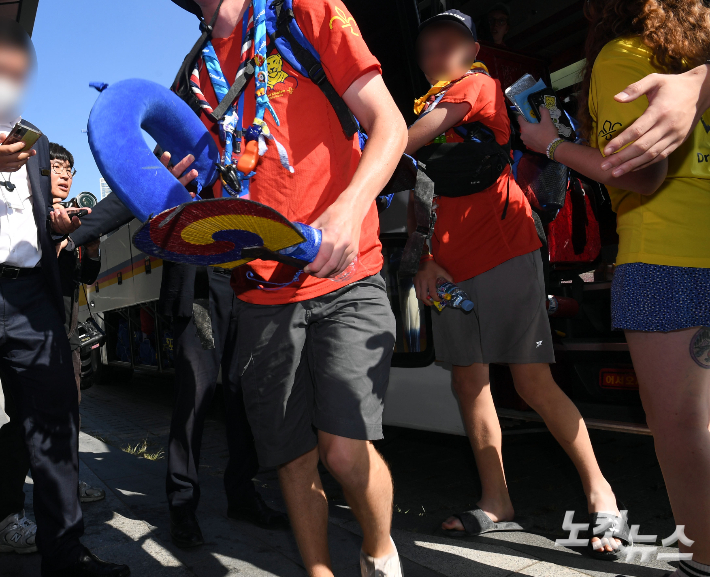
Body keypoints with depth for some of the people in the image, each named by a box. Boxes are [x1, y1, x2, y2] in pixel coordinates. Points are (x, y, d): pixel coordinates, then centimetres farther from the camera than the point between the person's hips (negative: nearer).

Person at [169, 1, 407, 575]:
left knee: (345, 450, -13)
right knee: (294, 459, 7)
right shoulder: (198, 73, 18)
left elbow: (389, 125, -5)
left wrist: (350, 208, -23)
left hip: (343, 276, -4)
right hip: (262, 291, 5)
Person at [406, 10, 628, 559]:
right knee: (468, 378, 5)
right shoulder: (425, 106, 21)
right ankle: (496, 504, 16)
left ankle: (600, 493, 10)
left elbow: (407, 143, -13)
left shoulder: (478, 83, 1)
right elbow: (415, 198, 16)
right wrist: (422, 260, 3)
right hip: (449, 265, 8)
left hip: (503, 250, -7)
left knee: (533, 381, -8)